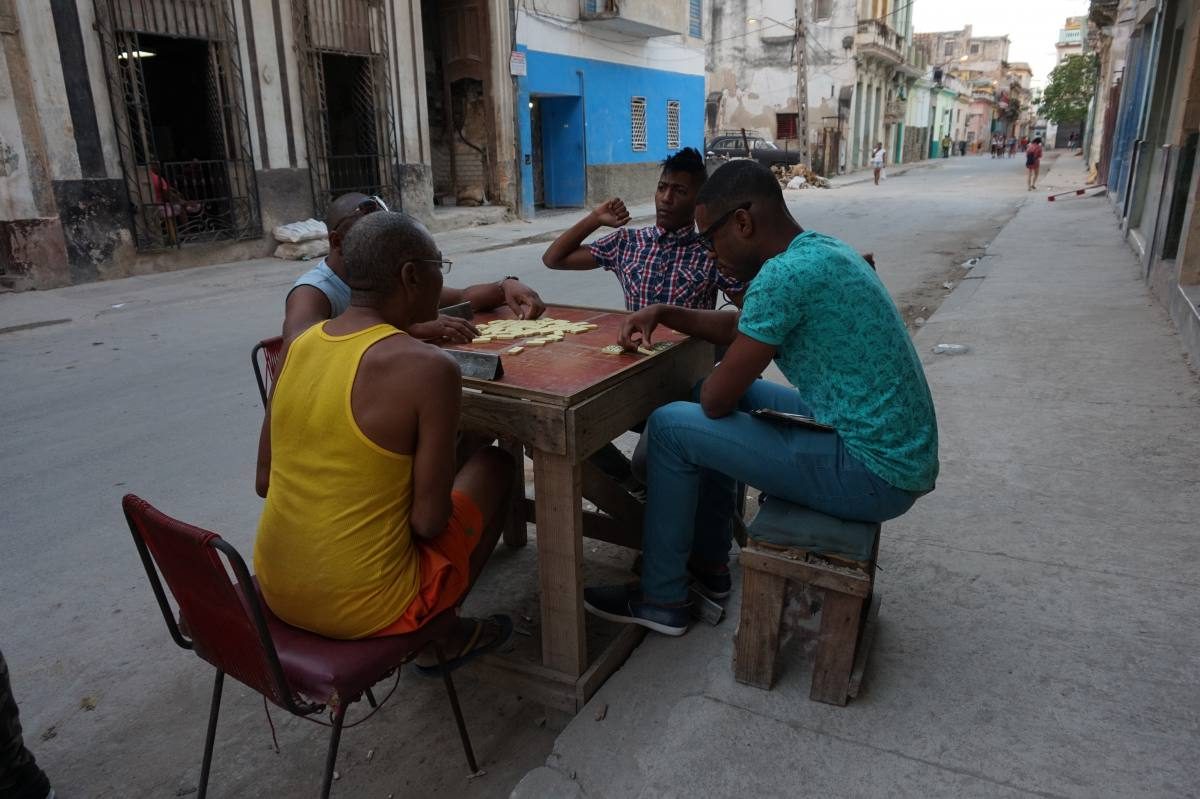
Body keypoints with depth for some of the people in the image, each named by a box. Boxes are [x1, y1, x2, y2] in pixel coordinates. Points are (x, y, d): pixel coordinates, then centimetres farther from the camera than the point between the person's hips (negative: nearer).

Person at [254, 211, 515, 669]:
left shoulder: (300, 346, -1)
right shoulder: (429, 368, -21)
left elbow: (264, 481, 6)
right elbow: (429, 521, -18)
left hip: (275, 593, 6)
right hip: (364, 607, -6)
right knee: (494, 466, 12)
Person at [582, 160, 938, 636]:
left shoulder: (784, 273, -23)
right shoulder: (820, 251, 8)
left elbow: (717, 399, -18)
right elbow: (742, 327, 21)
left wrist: (717, 384, 5)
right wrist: (663, 314, 11)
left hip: (873, 474, -10)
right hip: (897, 454, 10)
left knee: (671, 426, -6)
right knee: (717, 401, 20)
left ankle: (662, 600, 10)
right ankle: (708, 563, 30)